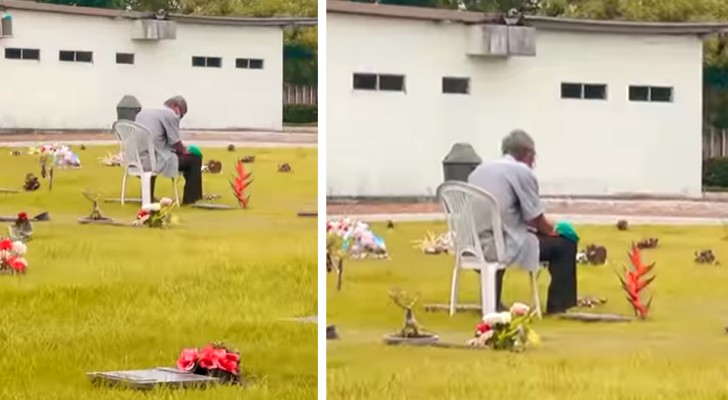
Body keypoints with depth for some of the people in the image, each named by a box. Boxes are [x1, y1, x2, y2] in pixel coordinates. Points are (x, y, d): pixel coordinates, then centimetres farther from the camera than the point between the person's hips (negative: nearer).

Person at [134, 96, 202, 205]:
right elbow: (176, 142, -7)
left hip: (137, 160, 8)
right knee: (194, 158, 9)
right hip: (156, 161, -8)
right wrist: (185, 151, 14)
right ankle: (191, 198, 16)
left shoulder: (143, 112, 17)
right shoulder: (170, 114, -6)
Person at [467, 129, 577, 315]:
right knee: (564, 243, 9)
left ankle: (492, 301, 40)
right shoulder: (522, 171, -7)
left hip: (475, 246, 7)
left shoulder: (479, 170, 14)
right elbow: (536, 220, -5)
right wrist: (554, 230, 16)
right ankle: (558, 305, 16)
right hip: (506, 247, -7)